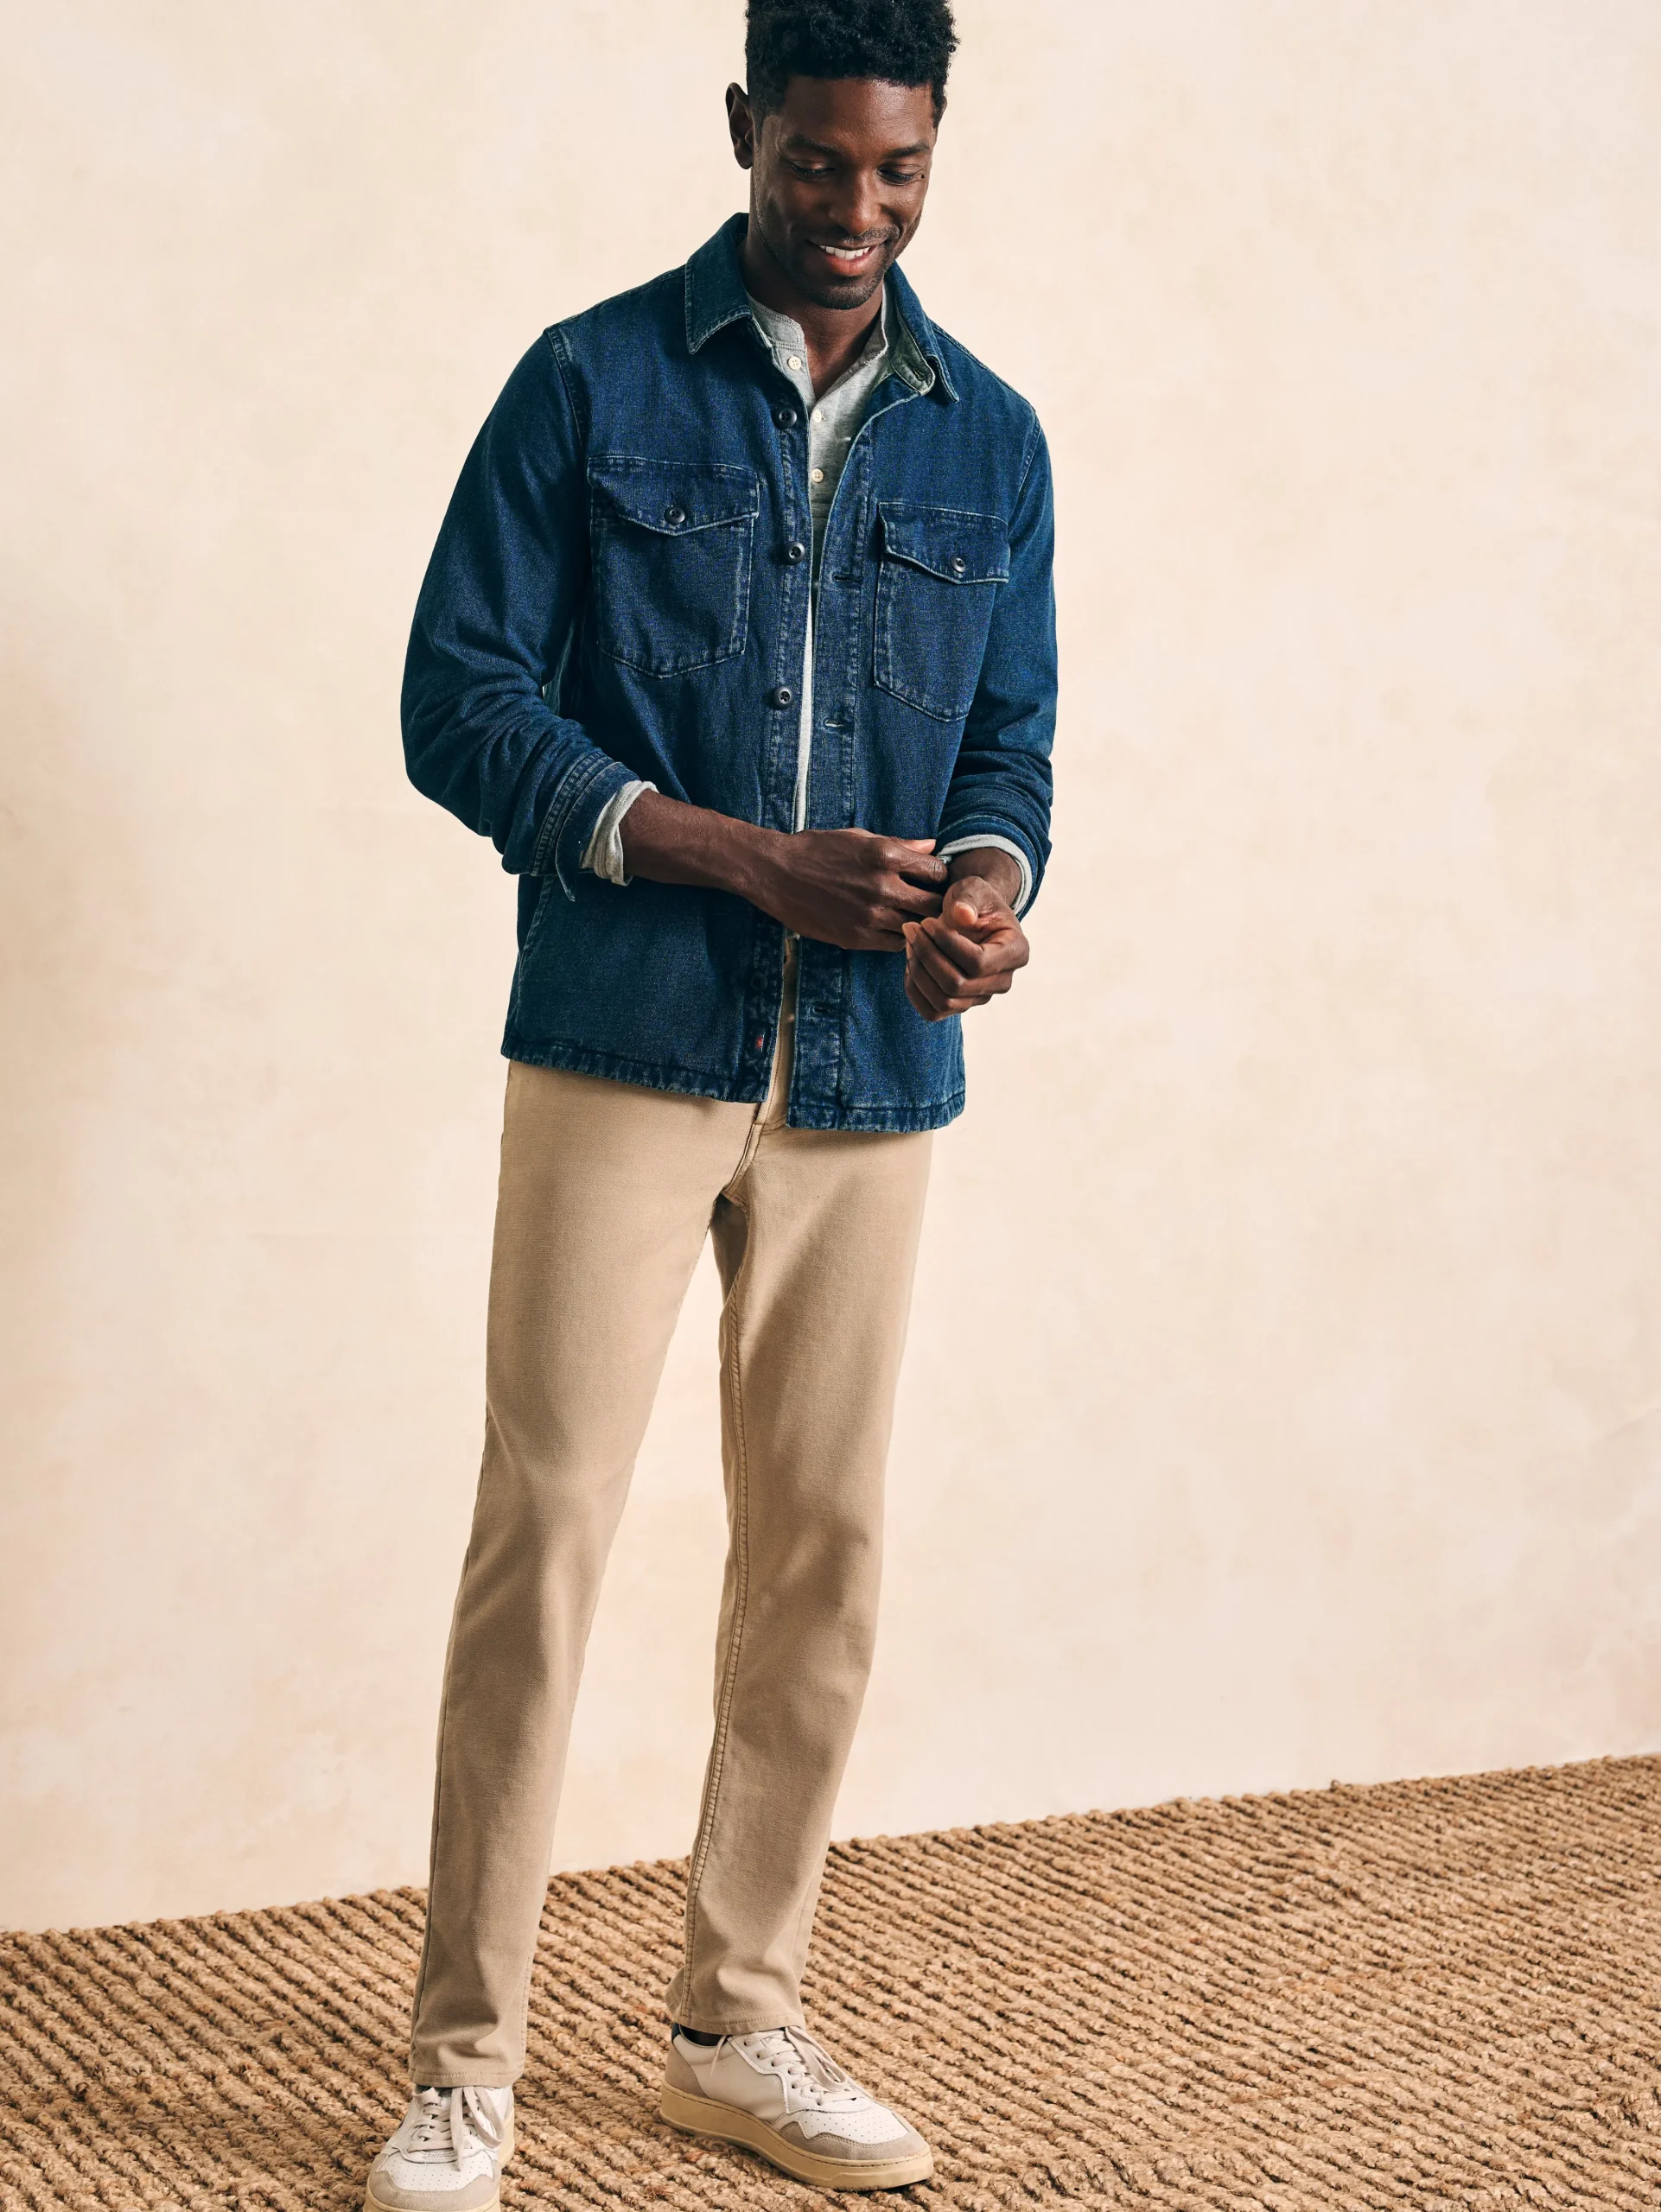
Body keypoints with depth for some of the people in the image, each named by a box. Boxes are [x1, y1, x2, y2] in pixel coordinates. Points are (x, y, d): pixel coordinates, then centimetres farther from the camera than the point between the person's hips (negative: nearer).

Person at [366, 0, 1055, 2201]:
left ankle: (741, 2026, 23)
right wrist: (754, 862, -14)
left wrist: (992, 884, -9)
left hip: (873, 1076, 4)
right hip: (627, 1048, -4)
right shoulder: (593, 387, 1)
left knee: (824, 1547, 7)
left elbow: (1011, 741, 15)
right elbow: (460, 699, -4)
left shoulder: (988, 440, 12)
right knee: (545, 1529, -6)